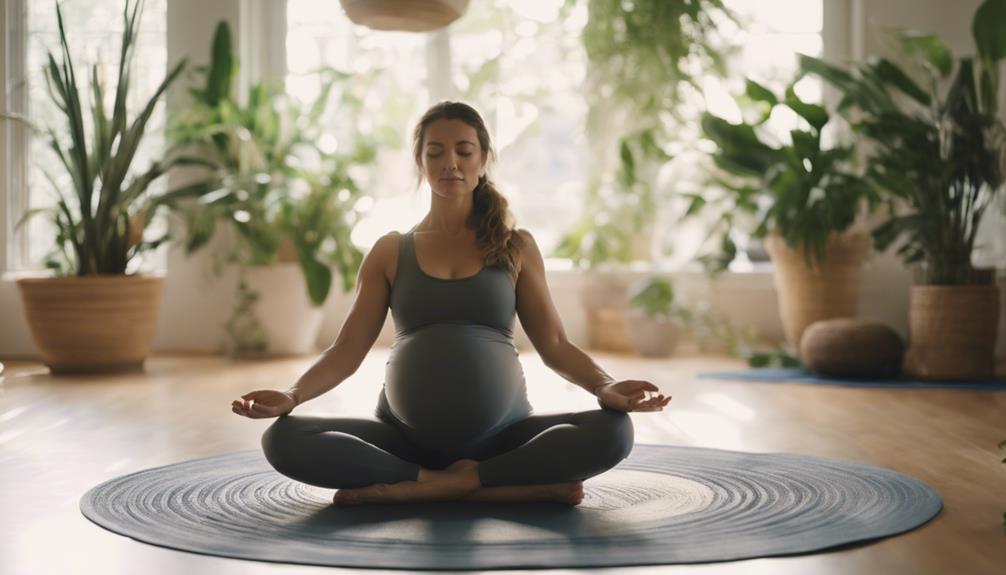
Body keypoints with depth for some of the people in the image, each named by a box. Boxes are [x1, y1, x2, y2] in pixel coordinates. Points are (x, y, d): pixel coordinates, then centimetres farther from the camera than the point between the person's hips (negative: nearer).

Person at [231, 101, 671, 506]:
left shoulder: (516, 246, 9)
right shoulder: (390, 251, 9)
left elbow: (554, 346, 4)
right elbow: (348, 348, 4)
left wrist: (606, 387, -16)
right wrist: (291, 396, -15)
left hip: (502, 435, 0)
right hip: (405, 436, 1)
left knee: (611, 431, -29)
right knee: (284, 440, -27)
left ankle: (404, 490, -23)